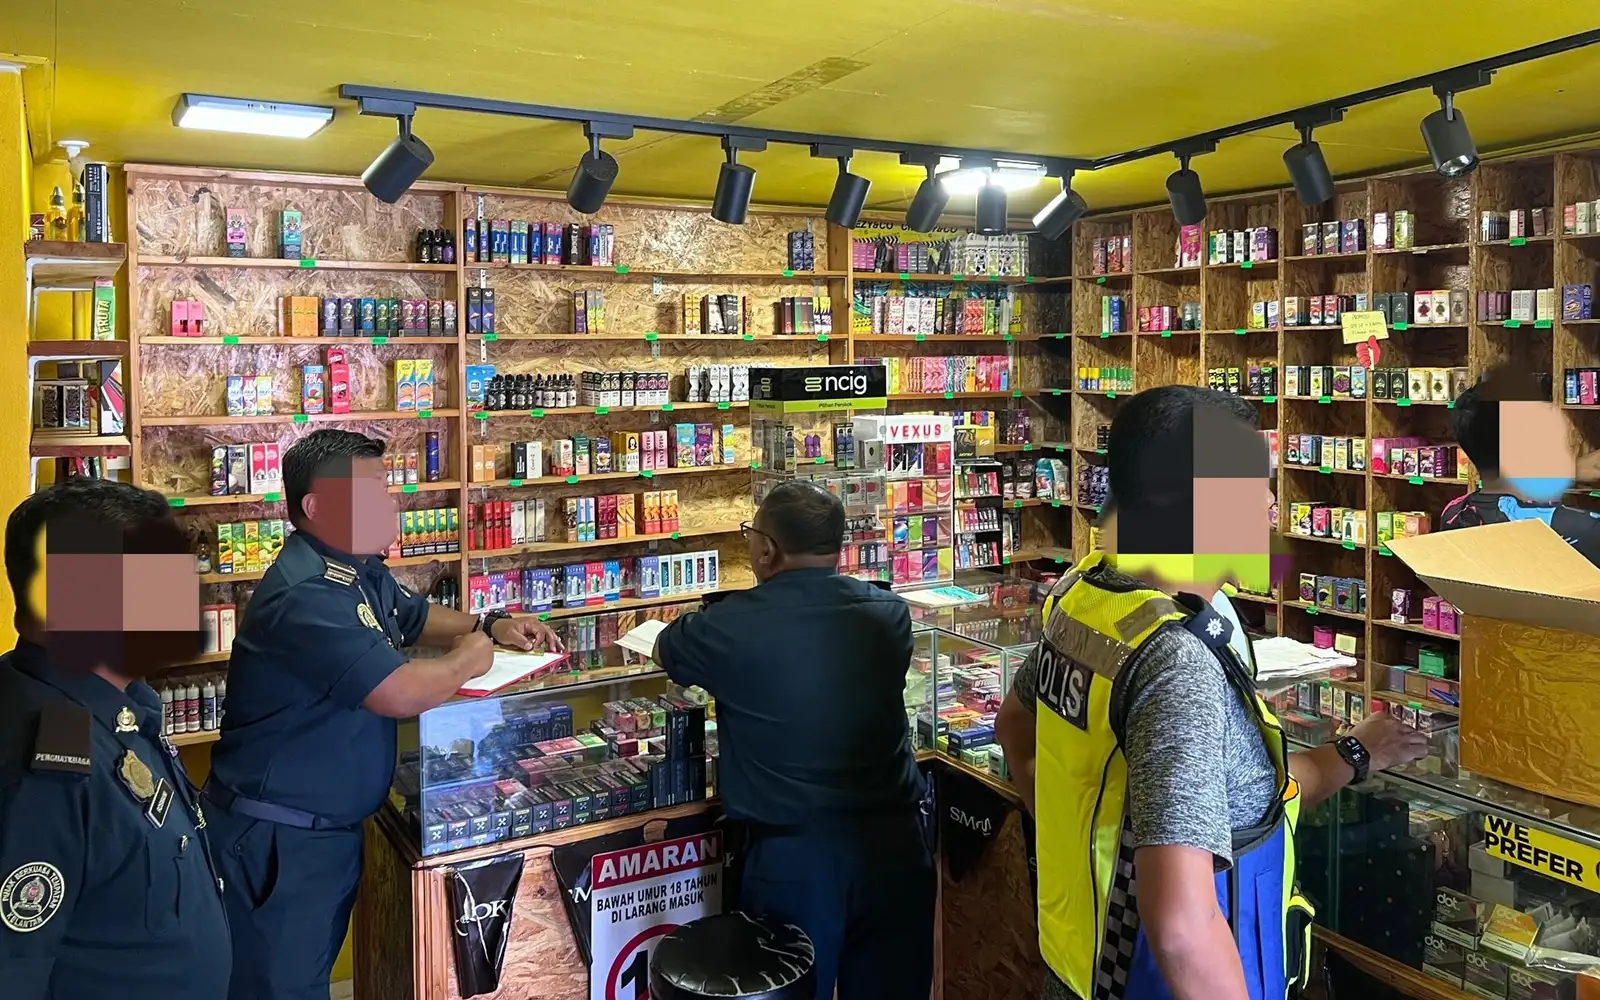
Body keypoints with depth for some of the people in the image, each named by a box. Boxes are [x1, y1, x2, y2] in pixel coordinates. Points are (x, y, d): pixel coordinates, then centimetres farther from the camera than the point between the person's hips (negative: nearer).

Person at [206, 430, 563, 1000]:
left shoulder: (360, 570, 6)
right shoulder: (305, 594, -28)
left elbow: (414, 617, 25)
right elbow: (402, 694, -35)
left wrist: (490, 626, 7)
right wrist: (468, 659, -15)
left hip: (333, 825, 10)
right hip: (276, 838, -10)